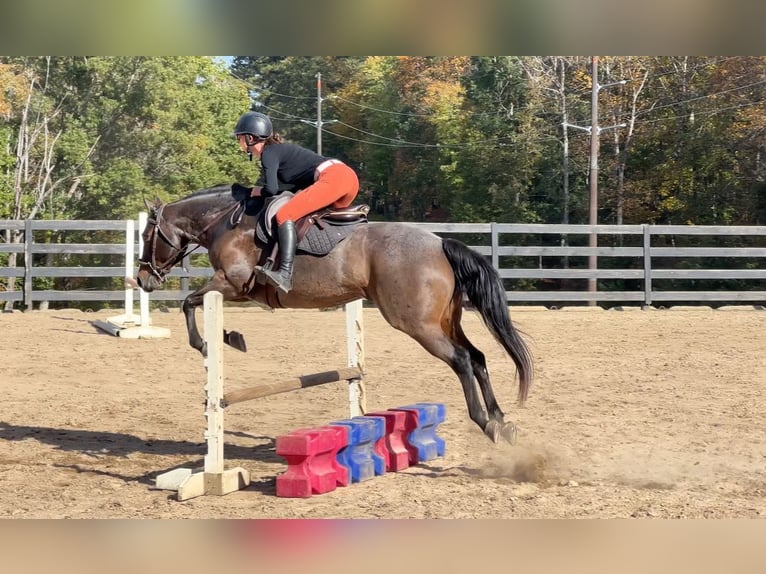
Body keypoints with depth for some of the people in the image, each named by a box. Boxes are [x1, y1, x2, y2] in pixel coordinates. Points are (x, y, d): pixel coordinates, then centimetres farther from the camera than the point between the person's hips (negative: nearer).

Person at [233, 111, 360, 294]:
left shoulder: (268, 153, -2)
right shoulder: (280, 149, 25)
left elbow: (272, 189, -14)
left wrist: (258, 191, 5)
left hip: (333, 178, -10)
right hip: (348, 176, 10)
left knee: (284, 215, -18)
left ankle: (285, 274, -32)